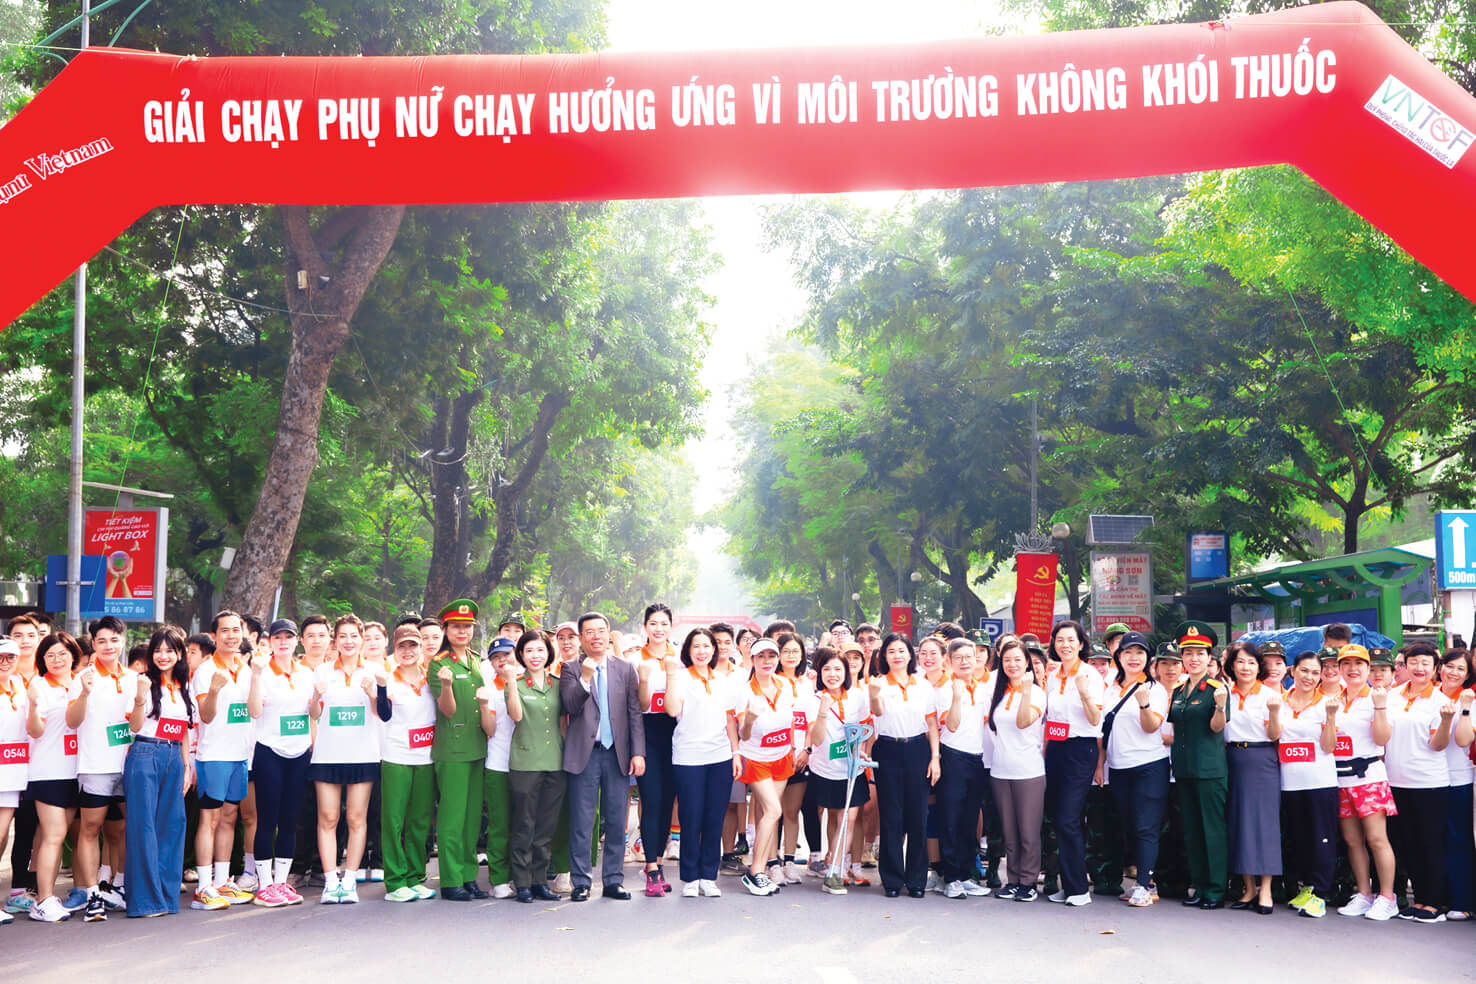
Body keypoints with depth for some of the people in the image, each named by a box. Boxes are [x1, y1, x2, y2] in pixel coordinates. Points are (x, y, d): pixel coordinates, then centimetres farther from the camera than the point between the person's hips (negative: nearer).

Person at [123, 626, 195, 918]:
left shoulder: (184, 687, 16)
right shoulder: (145, 682, -1)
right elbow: (134, 726, -7)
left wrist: (187, 765, 15)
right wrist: (141, 697, -22)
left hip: (173, 759, 5)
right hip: (145, 755, -5)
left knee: (172, 824, 4)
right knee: (143, 825, -7)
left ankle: (167, 894, 11)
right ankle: (145, 898, -4)